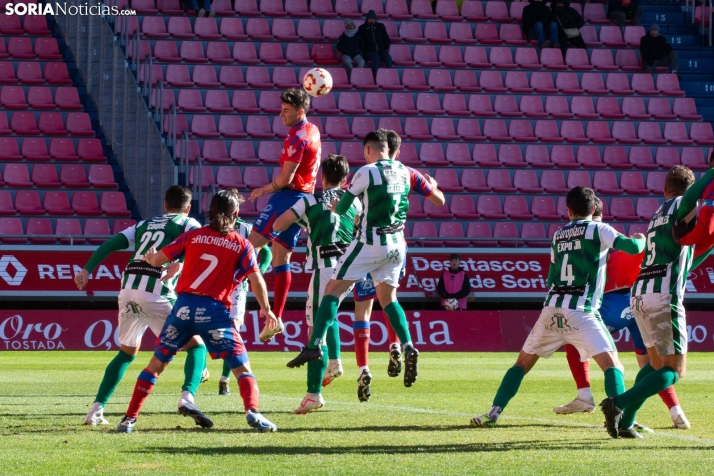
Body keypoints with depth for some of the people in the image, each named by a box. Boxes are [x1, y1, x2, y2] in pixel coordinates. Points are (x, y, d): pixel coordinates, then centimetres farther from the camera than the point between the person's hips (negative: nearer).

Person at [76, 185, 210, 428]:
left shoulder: (144, 224, 26)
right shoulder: (188, 224, 13)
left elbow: (112, 243, 16)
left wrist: (87, 270, 15)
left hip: (128, 290, 5)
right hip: (156, 296, -5)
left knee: (126, 353, 25)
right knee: (196, 346, 6)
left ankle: (96, 410, 20)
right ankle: (187, 397, -19)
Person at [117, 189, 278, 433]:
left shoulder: (194, 236, 9)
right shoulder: (242, 245, 4)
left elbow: (157, 259, 8)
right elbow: (256, 280, -2)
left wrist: (149, 257, 31)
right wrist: (266, 310, 11)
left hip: (184, 306, 2)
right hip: (215, 311, -2)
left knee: (156, 364, 14)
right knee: (242, 368, 4)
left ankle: (129, 419, 11)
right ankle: (252, 412, -20)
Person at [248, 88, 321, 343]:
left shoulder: (296, 138, -15)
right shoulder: (313, 131, 12)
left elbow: (285, 179, -17)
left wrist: (264, 190, -3)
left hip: (288, 196, -10)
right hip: (304, 197, 10)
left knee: (252, 244, -12)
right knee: (281, 258, 10)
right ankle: (276, 318, 8)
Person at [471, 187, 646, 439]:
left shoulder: (558, 235, 19)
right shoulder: (598, 230, 3)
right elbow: (632, 247, -8)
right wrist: (640, 239, 14)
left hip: (551, 309, 5)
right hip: (581, 312, -5)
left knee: (523, 362, 19)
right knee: (612, 364, -8)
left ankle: (493, 412, 11)